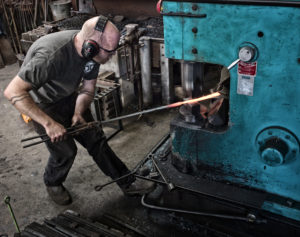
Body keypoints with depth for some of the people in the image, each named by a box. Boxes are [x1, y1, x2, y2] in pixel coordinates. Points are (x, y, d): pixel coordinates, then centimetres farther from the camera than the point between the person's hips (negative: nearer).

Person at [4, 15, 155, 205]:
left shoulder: (91, 50, -16)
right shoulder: (51, 55, -39)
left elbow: (88, 89, -4)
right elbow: (13, 92, -38)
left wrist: (78, 113, -22)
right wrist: (49, 123, -41)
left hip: (69, 97, 6)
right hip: (43, 104, -6)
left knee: (96, 140, 6)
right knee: (65, 150, -2)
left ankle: (128, 183, 18)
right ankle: (53, 183, 31)